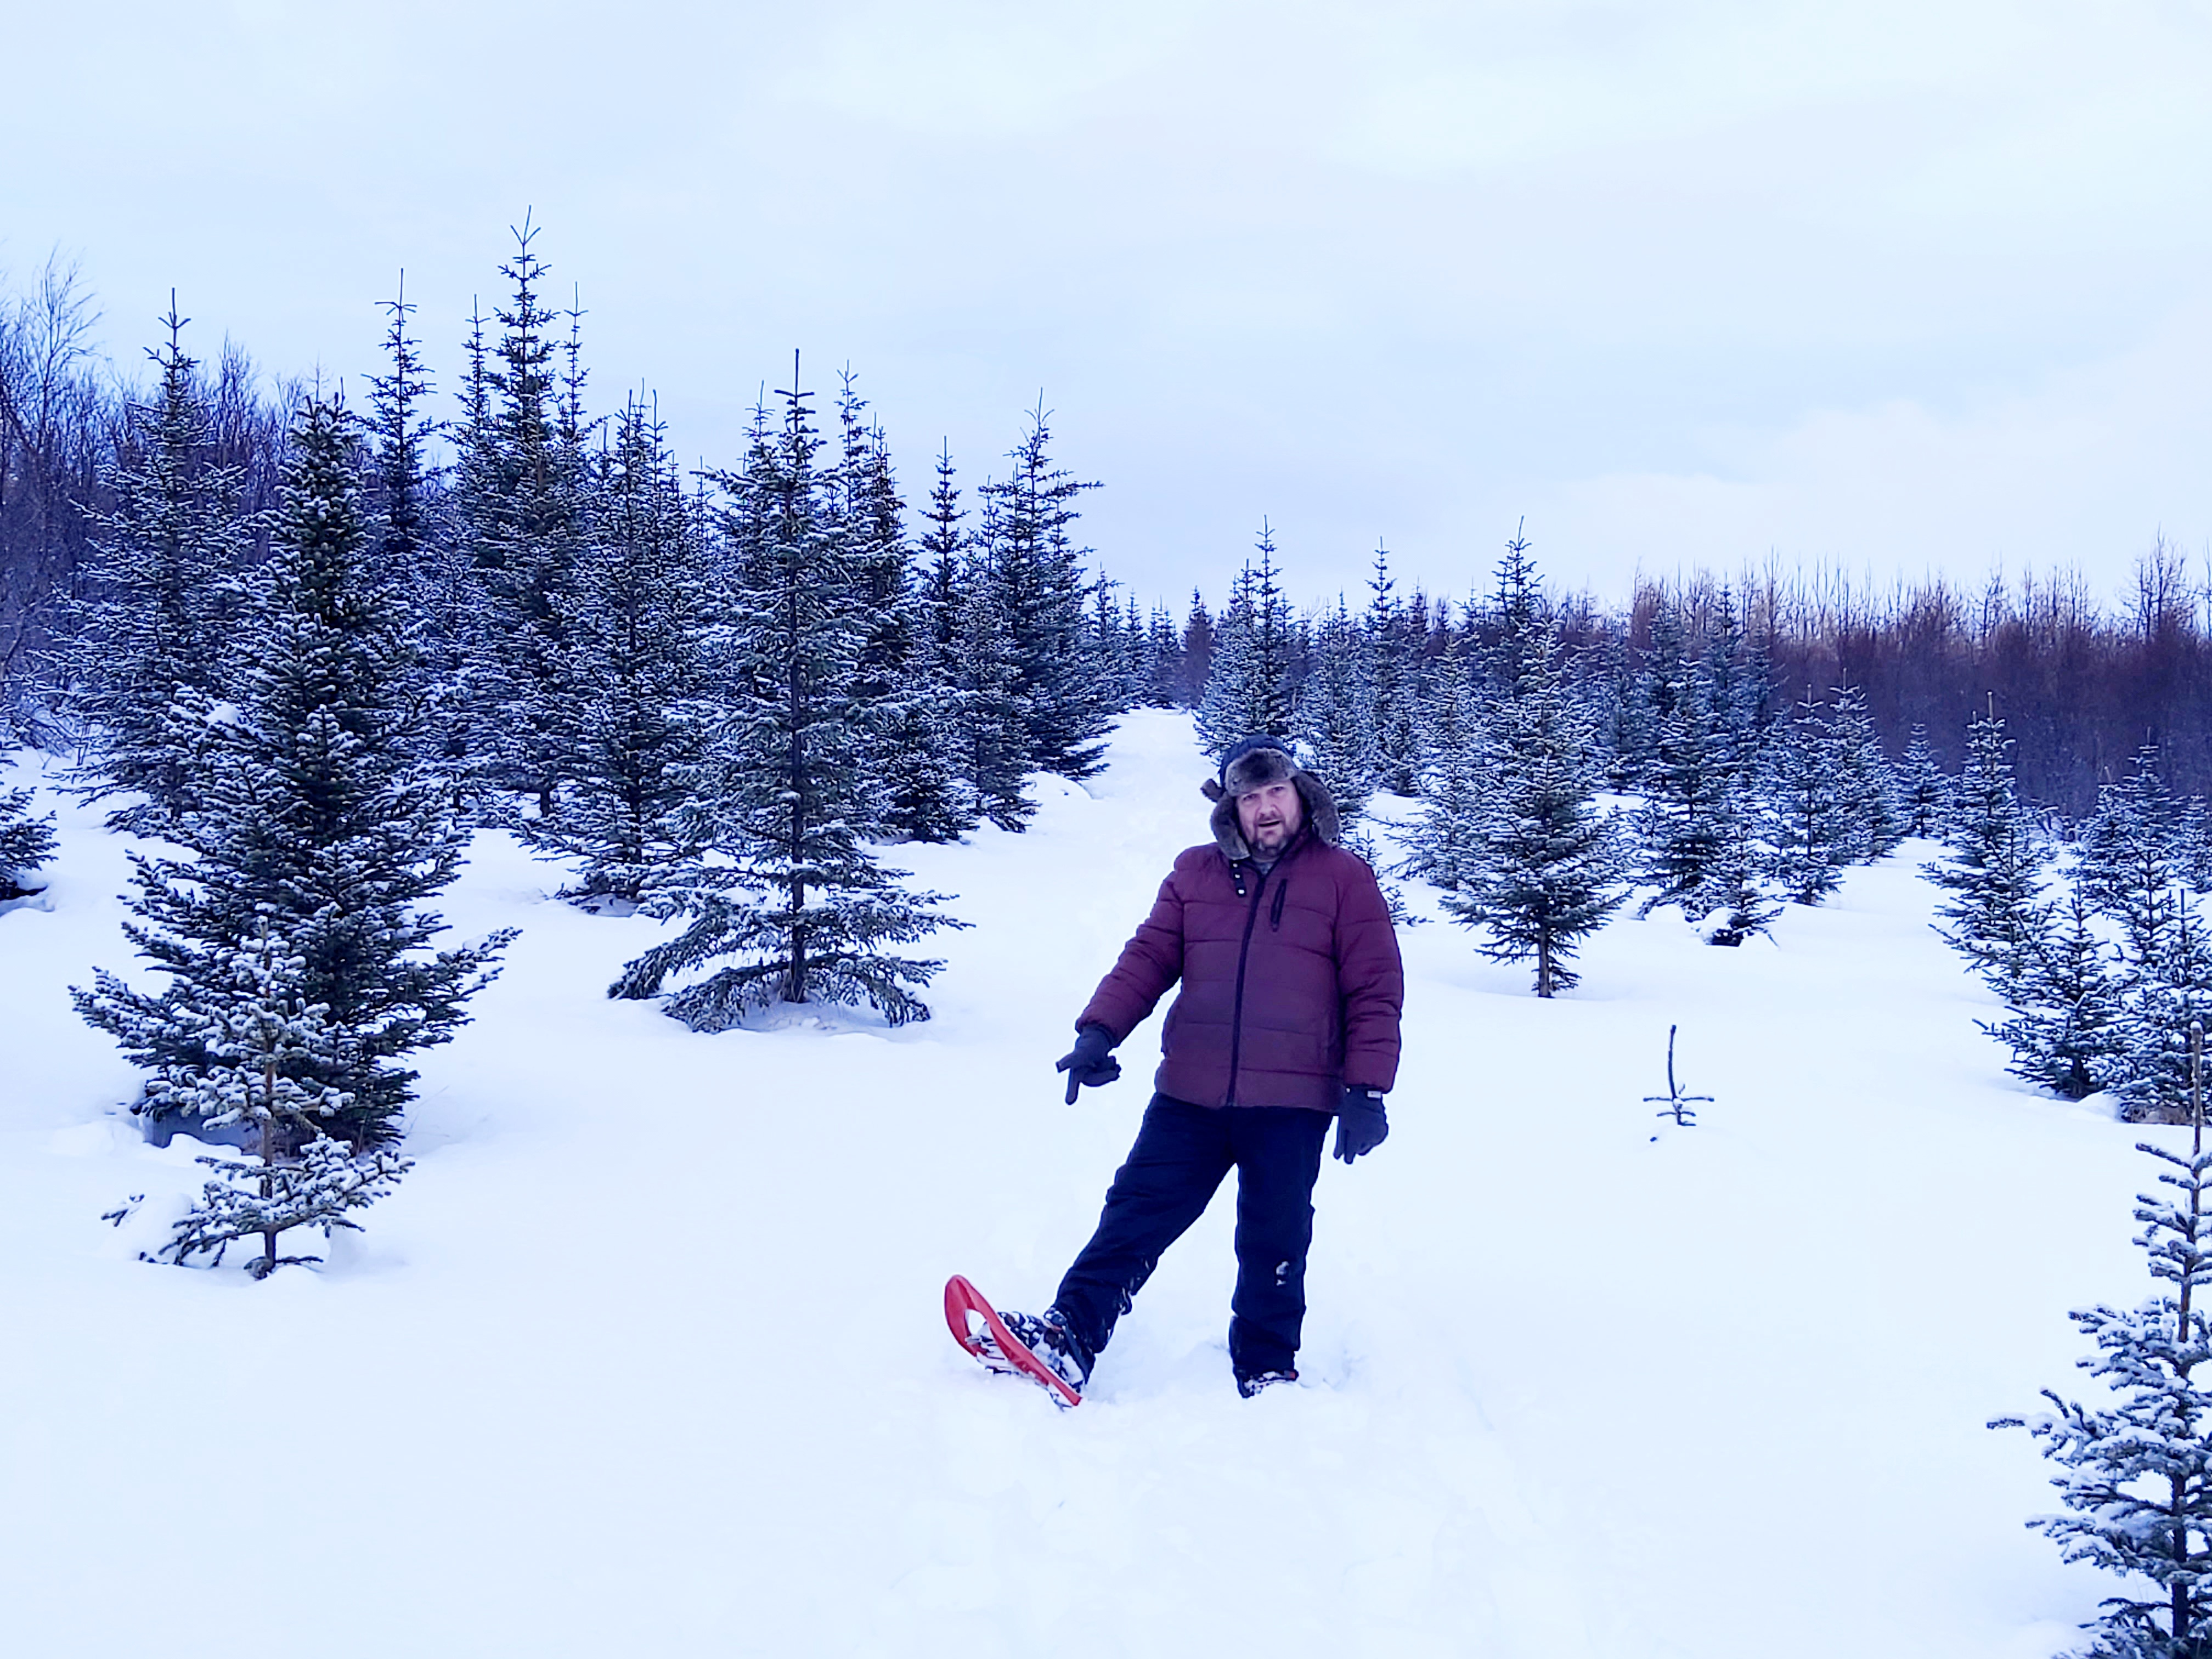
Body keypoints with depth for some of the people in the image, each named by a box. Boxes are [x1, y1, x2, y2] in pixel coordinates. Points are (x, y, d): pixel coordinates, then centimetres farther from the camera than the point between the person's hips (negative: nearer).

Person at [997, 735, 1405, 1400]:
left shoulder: (1344, 878, 1)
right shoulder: (1195, 874, 10)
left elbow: (1375, 992, -1)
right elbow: (1147, 959, 7)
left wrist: (1366, 1090, -8)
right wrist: (1099, 1030, -9)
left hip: (1291, 1104, -2)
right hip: (1190, 1096, 2)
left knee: (1273, 1244, 7)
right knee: (1136, 1214, -1)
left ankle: (1266, 1373, 22)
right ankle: (1070, 1336, -2)